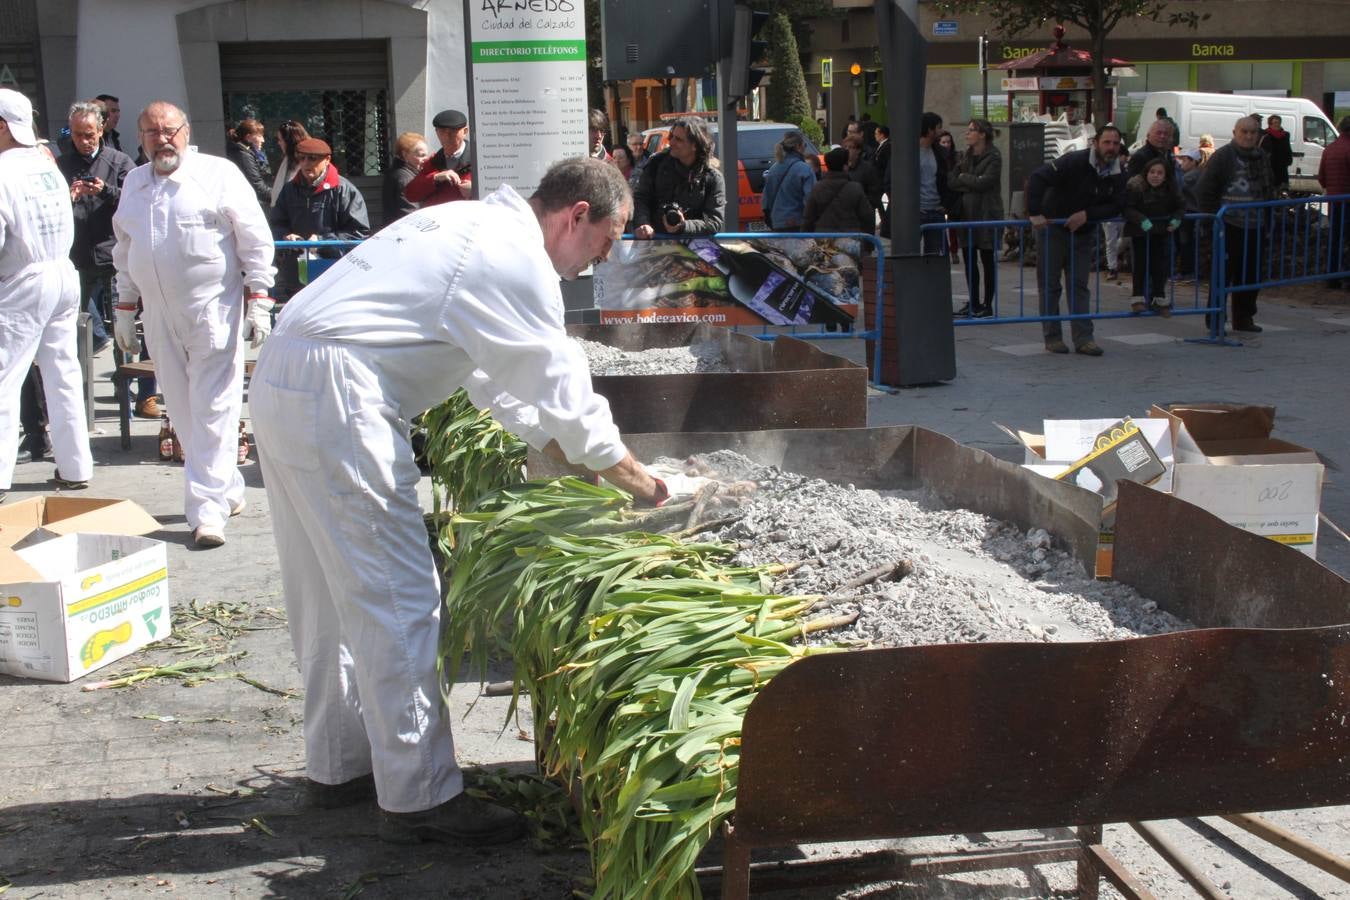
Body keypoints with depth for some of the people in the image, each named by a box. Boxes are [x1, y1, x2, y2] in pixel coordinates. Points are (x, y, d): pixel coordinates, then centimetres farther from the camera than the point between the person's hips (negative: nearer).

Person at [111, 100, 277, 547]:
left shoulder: (218, 173, -4)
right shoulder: (134, 183, 13)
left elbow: (255, 239, -4)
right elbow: (125, 250, 22)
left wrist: (259, 298, -10)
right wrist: (125, 307, 19)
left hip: (214, 308, -6)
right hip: (160, 314, 6)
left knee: (214, 409, -8)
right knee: (183, 410, 8)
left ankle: (208, 508, -8)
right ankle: (227, 489, 20)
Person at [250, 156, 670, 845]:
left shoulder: (479, 227, 22)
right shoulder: (517, 259, -9)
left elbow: (502, 380, 28)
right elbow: (565, 395, -7)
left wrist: (580, 460, 27)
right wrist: (641, 484, 7)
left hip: (280, 381, 11)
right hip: (335, 396, -11)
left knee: (329, 593, 18)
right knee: (397, 598, -5)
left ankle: (339, 764, 30)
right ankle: (418, 795, 2)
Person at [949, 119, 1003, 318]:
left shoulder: (993, 157, -7)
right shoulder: (965, 156, 11)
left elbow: (984, 182, -19)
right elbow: (951, 182, 2)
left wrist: (963, 178, -4)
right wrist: (972, 183, -11)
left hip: (986, 214, -6)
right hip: (966, 213, 6)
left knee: (987, 260, 1)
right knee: (969, 260, 9)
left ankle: (988, 305, 6)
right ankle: (973, 303, 17)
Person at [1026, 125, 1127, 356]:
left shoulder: (1117, 175, -3)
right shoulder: (1075, 162, -22)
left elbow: (1116, 206, -6)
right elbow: (1037, 178, -28)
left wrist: (1087, 214, -21)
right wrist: (1035, 213, -34)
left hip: (1082, 233, 5)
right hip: (1052, 229, -5)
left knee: (1079, 286, 4)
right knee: (1050, 285, 1)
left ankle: (1083, 338, 5)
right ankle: (1052, 337, 9)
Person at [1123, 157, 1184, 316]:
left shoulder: (1170, 189, -7)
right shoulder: (1134, 186, -21)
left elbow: (1180, 207, 3)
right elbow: (1127, 209, -25)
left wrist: (1176, 219, -17)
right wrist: (1141, 220, -37)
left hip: (1160, 231, 4)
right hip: (1139, 231, -3)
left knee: (1159, 264, 3)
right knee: (1141, 263, -10)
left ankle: (1159, 299, 12)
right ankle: (1137, 298, -3)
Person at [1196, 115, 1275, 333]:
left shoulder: (1262, 158, 15)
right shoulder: (1223, 156, -5)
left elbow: (1269, 191, 23)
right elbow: (1204, 190, -7)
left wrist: (1267, 223, 16)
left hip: (1254, 227, 6)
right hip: (1229, 227, -6)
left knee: (1251, 274, 9)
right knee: (1224, 272, -3)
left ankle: (1244, 318, 18)